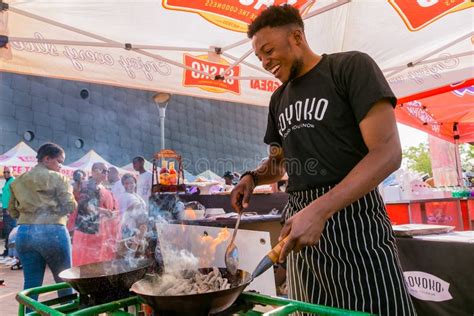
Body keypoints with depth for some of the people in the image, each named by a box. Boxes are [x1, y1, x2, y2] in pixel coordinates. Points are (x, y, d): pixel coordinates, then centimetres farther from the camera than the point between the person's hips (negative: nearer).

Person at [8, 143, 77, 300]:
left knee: (31, 282, 11)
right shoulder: (57, 178, -6)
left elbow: (12, 210, 17)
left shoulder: (19, 181, 12)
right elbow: (70, 206, -7)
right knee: (64, 279, 8)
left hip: (24, 233, 5)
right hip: (52, 232, -5)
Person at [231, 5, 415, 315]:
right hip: (301, 220, 6)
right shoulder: (278, 99, 14)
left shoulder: (352, 66, -6)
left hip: (352, 217, -6)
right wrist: (252, 177, 1)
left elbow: (388, 152, -16)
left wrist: (320, 210, -24)